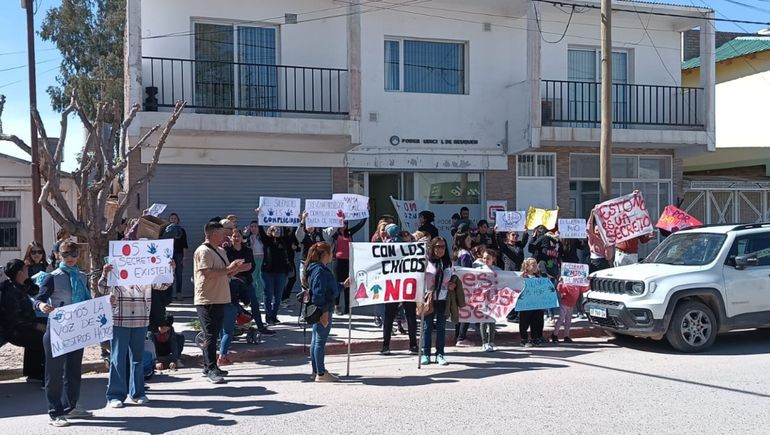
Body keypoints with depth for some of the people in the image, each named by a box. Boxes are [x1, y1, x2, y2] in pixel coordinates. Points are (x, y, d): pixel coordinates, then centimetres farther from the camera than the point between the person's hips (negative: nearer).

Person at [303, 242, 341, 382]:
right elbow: (319, 293, -22)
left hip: (317, 311, 11)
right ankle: (321, 374, -2)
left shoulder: (314, 268, 15)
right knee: (321, 340, -6)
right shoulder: (320, 270, -17)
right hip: (323, 311, -11)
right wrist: (324, 312, -23)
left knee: (316, 340, 14)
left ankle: (316, 371, 23)